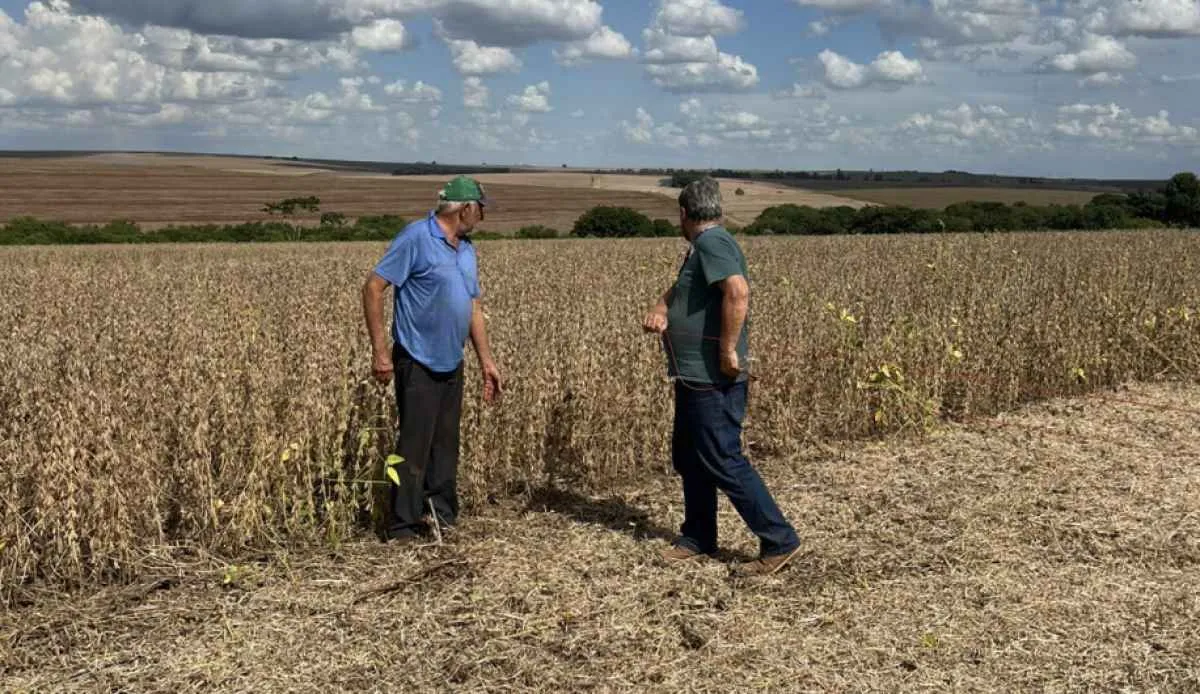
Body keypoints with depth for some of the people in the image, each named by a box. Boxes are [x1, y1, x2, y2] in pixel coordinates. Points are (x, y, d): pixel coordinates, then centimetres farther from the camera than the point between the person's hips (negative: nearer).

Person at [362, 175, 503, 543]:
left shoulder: (467, 249, 13)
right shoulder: (416, 237, -11)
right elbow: (373, 288, -13)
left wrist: (487, 361, 15)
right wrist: (380, 350, -17)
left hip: (452, 364, 8)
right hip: (417, 363, -8)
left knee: (446, 446, 12)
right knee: (414, 446, -5)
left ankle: (442, 519, 22)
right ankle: (402, 527, 5)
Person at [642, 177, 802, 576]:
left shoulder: (711, 243, -17)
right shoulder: (703, 246, 16)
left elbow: (738, 291, -32)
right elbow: (680, 288, 20)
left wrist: (729, 350, -27)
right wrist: (660, 309, -3)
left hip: (713, 381, -11)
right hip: (695, 378, 11)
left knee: (723, 462, -6)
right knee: (688, 458, 17)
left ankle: (779, 542, 2)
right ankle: (698, 539, 29)